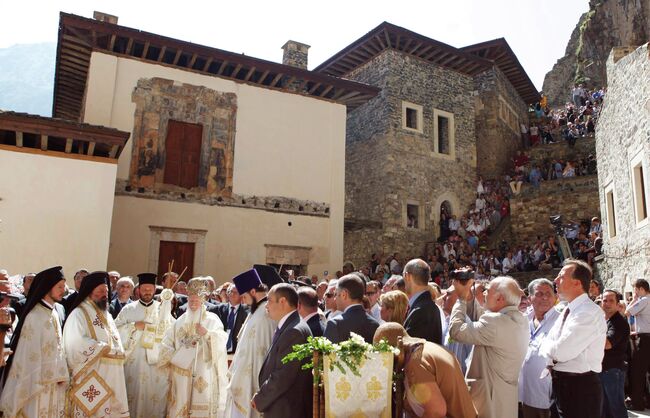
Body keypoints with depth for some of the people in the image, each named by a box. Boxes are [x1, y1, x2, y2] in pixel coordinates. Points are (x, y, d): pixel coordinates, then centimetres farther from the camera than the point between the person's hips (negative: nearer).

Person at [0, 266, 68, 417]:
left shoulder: (53, 312, 7)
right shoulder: (35, 315, -16)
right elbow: (30, 350, -14)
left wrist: (60, 375, 5)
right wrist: (38, 380, -11)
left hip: (54, 380, 7)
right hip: (39, 381, -7)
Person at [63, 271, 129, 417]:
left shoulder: (106, 315, 17)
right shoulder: (78, 314, -7)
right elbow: (78, 344, -21)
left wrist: (114, 350, -4)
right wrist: (105, 348, -12)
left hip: (111, 377, 7)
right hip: (91, 378, -7)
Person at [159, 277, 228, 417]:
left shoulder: (212, 319, 1)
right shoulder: (180, 321, 11)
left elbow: (221, 343, -12)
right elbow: (166, 345, 8)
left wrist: (207, 333, -27)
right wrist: (176, 358, -6)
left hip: (204, 376, -3)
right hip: (182, 374, 3)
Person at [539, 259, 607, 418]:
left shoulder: (590, 312, -20)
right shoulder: (567, 310, 10)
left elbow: (561, 351, -26)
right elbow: (547, 347, 10)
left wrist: (547, 344, -6)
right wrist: (550, 364, -9)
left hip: (580, 387, -8)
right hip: (562, 384, 8)